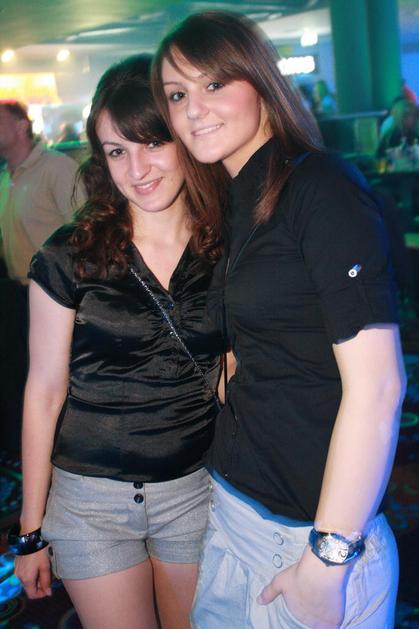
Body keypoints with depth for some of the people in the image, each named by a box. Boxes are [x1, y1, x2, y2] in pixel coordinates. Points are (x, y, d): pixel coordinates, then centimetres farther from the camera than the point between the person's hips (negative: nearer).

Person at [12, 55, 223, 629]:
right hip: (89, 500, -1)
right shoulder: (69, 257, -10)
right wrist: (30, 530, -1)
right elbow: (45, 390, -5)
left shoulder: (227, 252, -5)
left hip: (196, 490, 2)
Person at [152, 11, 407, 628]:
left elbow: (376, 386, -20)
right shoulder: (242, 206, 10)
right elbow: (256, 365, 10)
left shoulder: (322, 186, -15)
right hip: (234, 509, 8)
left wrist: (327, 561, -18)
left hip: (310, 529, -7)